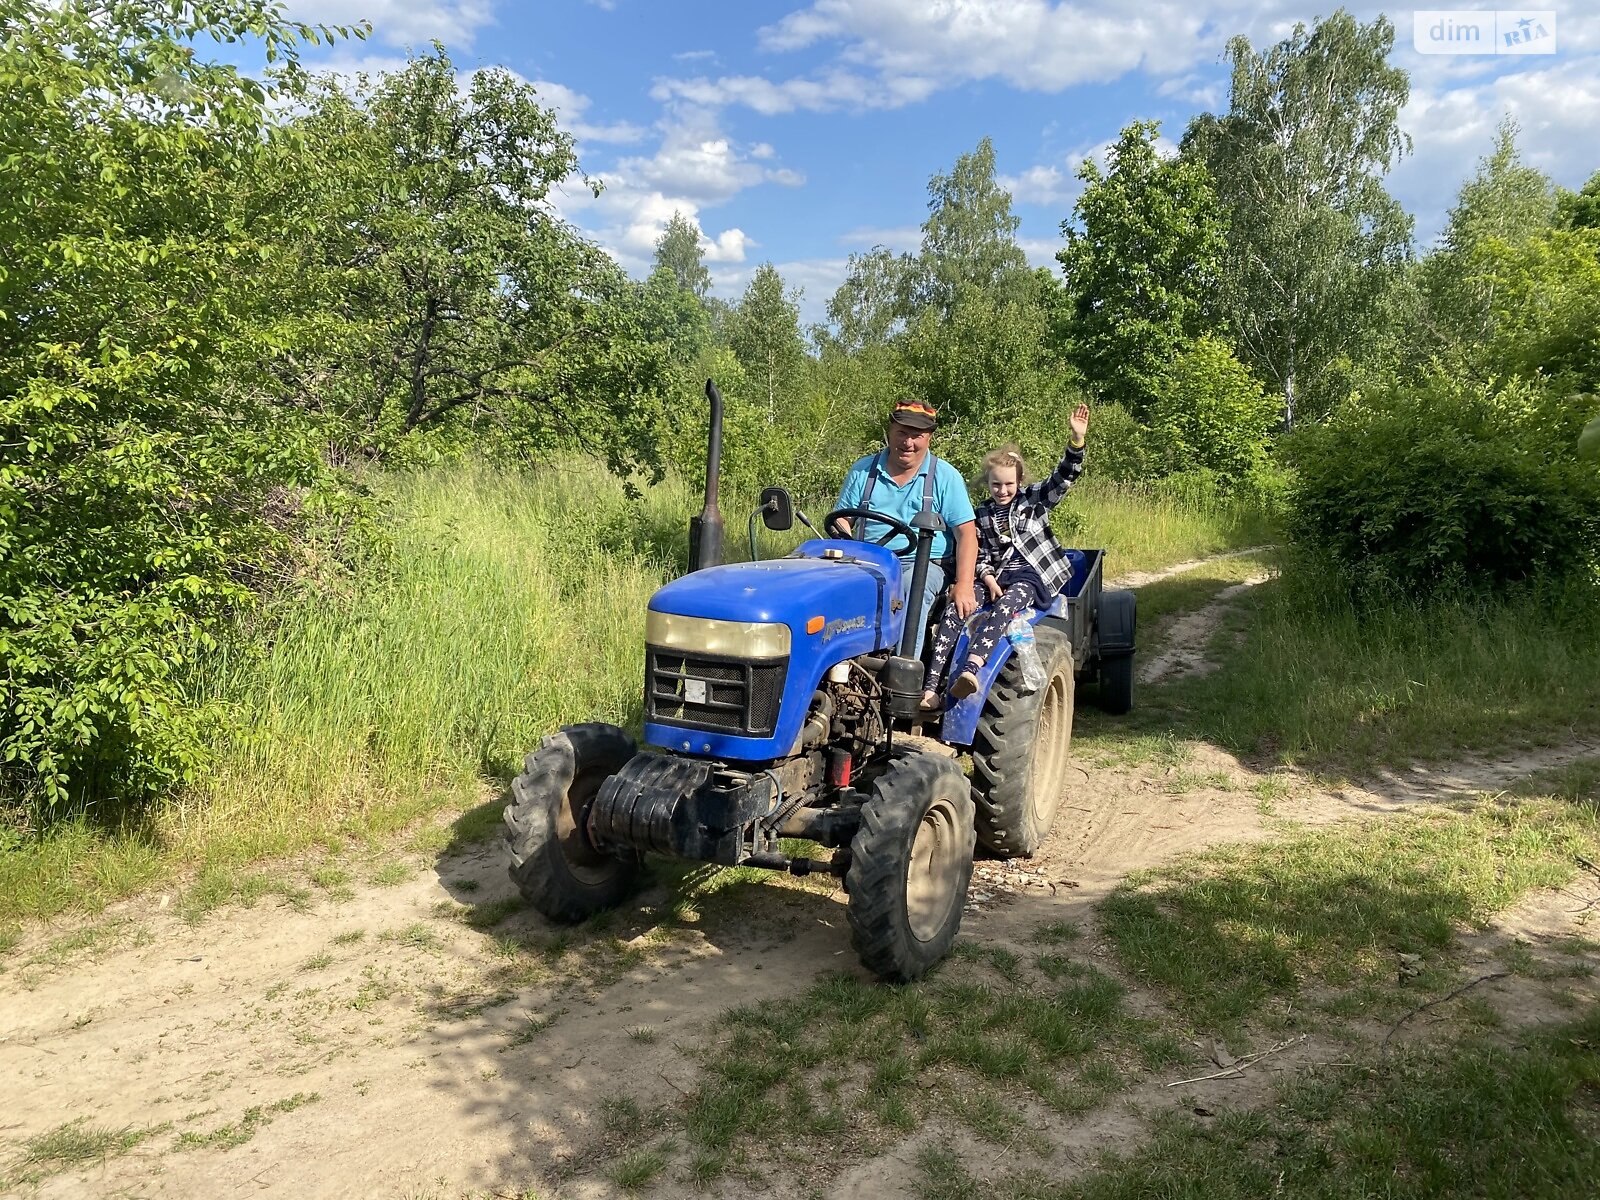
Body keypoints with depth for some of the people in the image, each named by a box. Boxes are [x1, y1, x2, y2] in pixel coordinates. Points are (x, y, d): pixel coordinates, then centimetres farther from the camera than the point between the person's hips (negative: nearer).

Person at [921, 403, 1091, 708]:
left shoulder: (1034, 499, 10)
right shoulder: (981, 514, 16)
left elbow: (1064, 477, -3)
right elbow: (979, 556, 11)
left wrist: (1077, 439, -18)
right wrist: (989, 580, -10)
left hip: (1032, 574, -3)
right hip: (996, 576, 3)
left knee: (1004, 607, -37)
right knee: (954, 610, -24)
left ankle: (971, 670, -58)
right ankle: (931, 685, -34)